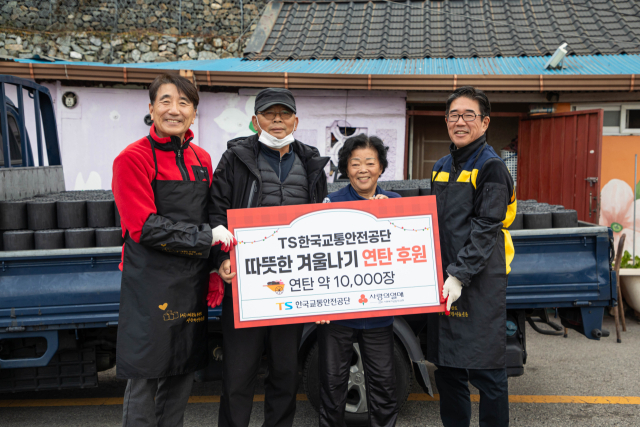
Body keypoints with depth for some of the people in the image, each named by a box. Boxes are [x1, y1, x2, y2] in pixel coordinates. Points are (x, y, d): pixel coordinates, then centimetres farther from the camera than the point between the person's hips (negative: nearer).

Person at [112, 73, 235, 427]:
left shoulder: (202, 159, 11)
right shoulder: (133, 158, -8)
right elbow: (144, 227, -15)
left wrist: (214, 264, 9)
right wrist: (206, 238, -15)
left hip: (192, 280, 6)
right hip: (151, 282, -6)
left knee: (183, 374, 15)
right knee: (145, 377, 3)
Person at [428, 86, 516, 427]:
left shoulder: (491, 167, -6)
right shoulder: (441, 168, 15)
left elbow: (486, 228, -15)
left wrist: (459, 275, -22)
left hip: (480, 284, -7)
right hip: (443, 283, 7)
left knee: (485, 370, 2)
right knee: (446, 369, 15)